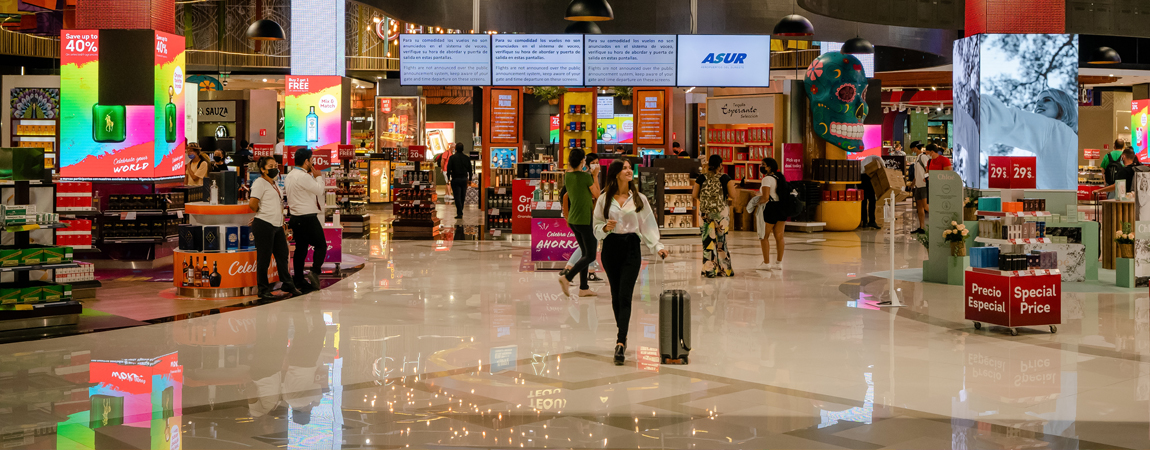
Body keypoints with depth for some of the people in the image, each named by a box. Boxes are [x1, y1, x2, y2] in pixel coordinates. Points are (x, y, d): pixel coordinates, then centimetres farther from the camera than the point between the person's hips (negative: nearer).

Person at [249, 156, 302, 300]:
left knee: (282, 255, 14)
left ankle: (287, 285, 26)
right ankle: (263, 290, 6)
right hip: (264, 225, -9)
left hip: (277, 225, 9)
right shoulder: (260, 183, -8)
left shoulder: (274, 184, 19)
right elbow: (252, 204, -16)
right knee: (264, 258, -2)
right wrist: (261, 214, 1)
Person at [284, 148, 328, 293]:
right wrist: (318, 177, 4)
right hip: (308, 218, -9)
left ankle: (298, 280, 11)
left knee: (300, 248, 11)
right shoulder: (304, 177, -18)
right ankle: (315, 272, -14)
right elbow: (319, 190, -13)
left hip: (296, 217, 9)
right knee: (321, 245, 0)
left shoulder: (289, 176, 11)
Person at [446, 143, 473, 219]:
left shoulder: (452, 157, -7)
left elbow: (449, 168, -10)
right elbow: (470, 169, 7)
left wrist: (448, 178, -3)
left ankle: (460, 213, -13)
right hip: (464, 179, 4)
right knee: (462, 197, 14)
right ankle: (460, 212, 23)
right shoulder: (467, 158, 4)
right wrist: (470, 179, 15)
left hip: (455, 179, -4)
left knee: (457, 196, -5)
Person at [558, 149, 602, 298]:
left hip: (573, 220, 8)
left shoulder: (567, 176, 3)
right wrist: (595, 176, 3)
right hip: (585, 220, -8)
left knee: (585, 252, 16)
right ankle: (567, 277, -14)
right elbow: (597, 195, -5)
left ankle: (584, 288, 15)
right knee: (590, 255, 0)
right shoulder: (586, 176, -17)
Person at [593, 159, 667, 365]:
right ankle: (622, 334, 25)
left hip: (631, 247, -1)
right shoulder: (604, 200, 4)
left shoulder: (639, 199, 5)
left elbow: (648, 225, 6)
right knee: (616, 295, 8)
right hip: (611, 247, 1)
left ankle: (621, 342, -19)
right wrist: (605, 228, -15)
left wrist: (658, 246, -5)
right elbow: (596, 227, 7)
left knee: (624, 296, -11)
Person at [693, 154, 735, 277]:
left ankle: (709, 270, 3)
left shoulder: (702, 177, 1)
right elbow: (733, 194, -13)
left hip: (706, 212, 2)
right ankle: (724, 269, 13)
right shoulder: (725, 178, -6)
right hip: (721, 212, -2)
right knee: (721, 241, 8)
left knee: (708, 240, 4)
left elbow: (695, 194, 1)